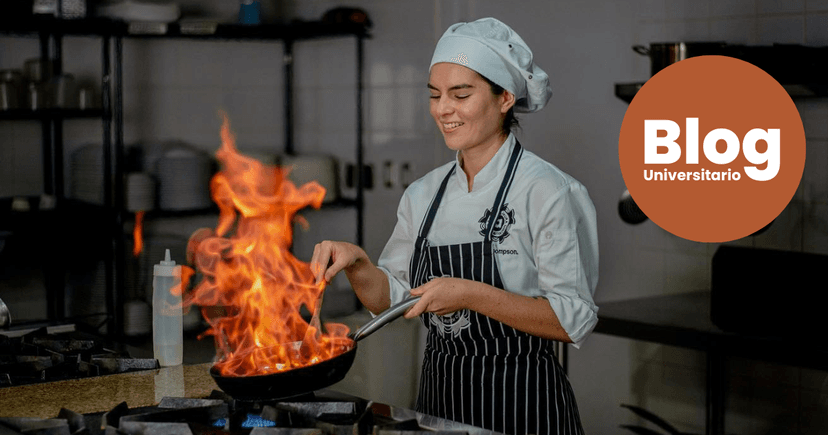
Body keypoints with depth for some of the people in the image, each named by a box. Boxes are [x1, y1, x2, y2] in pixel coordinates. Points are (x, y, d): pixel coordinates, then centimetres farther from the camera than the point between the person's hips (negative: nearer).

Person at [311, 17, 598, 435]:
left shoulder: (547, 191, -14)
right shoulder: (423, 195, 5)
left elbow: (573, 320, -17)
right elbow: (391, 299, 12)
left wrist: (472, 295, -25)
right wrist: (356, 263, -7)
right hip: (439, 399, 6)